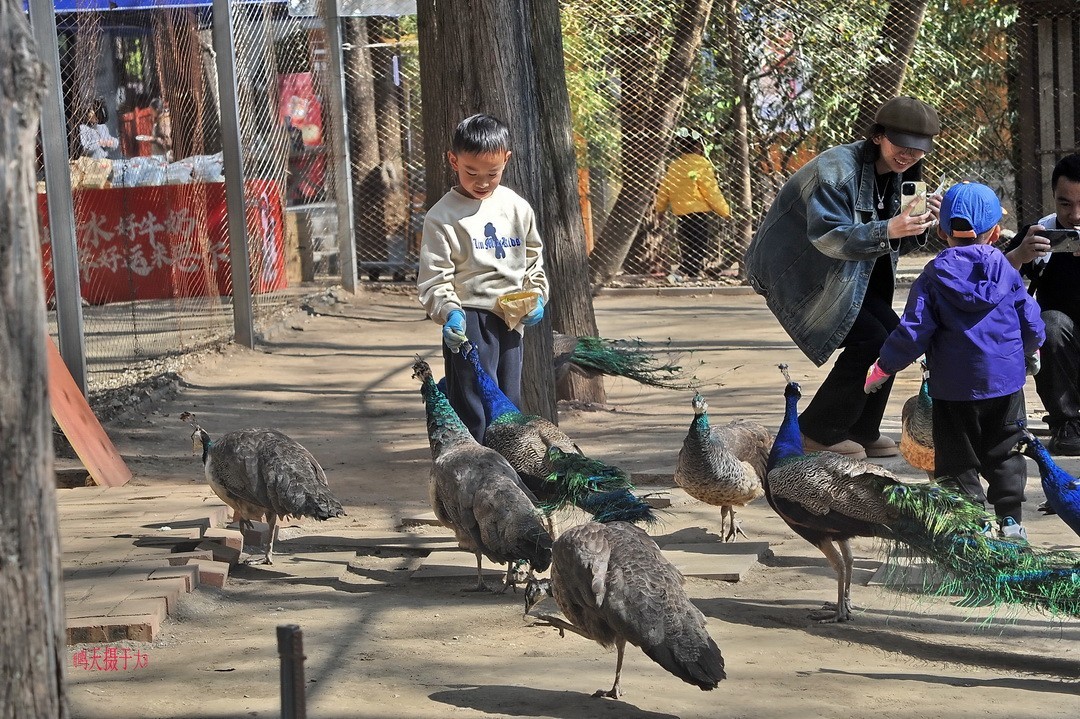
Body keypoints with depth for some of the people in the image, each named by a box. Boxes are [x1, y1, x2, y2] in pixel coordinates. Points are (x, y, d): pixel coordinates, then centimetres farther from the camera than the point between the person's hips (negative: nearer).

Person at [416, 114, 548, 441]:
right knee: (474, 411, -10)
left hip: (511, 321, 6)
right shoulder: (442, 215, -7)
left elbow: (533, 258, 20)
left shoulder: (517, 208, 10)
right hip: (469, 322, -6)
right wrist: (449, 312, -26)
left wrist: (537, 295, 4)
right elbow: (433, 277, -10)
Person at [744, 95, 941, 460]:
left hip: (847, 275, 9)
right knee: (869, 339, -17)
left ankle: (861, 432, 13)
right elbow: (828, 236, -34)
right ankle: (816, 433, -4)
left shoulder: (896, 174, 2)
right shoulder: (836, 169, -26)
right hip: (795, 273, -9)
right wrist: (887, 230, -46)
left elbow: (898, 245, 4)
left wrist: (920, 223, -18)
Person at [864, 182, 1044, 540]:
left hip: (954, 386, -2)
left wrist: (883, 367, 0)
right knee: (1004, 453, 16)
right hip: (1006, 381, 2)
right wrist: (1030, 353, 26)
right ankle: (1010, 518, 16)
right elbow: (1031, 322, 4)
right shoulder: (1006, 271, -2)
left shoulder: (933, 276, -8)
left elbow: (914, 331, -12)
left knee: (958, 460, 7)